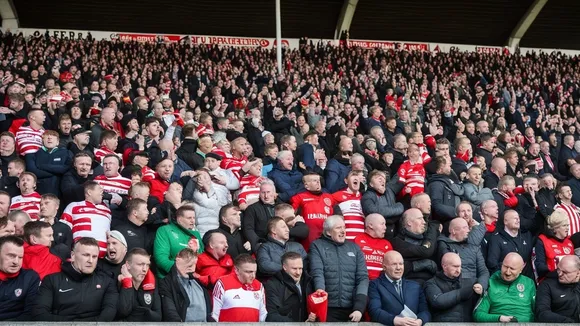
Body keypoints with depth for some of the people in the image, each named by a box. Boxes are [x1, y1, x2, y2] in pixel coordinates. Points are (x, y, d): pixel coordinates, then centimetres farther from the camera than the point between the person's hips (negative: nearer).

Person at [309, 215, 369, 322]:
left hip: (351, 309, 3)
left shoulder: (354, 248, 13)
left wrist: (359, 307, -7)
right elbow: (317, 274, -7)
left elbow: (363, 277, 5)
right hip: (327, 309, -3)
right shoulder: (317, 246, 5)